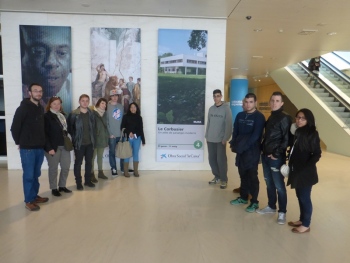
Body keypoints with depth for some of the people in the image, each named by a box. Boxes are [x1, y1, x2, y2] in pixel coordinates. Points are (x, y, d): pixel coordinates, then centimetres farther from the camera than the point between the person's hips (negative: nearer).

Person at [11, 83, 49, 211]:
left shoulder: (41, 108, 10)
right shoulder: (23, 108, -10)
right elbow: (14, 127, -8)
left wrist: (42, 142, 10)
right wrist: (19, 142, -1)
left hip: (40, 147, 6)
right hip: (27, 148, -6)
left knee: (36, 174, 15)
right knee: (29, 175, 1)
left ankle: (34, 196, 28)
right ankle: (29, 201, 12)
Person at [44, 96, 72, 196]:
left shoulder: (63, 115, 13)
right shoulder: (47, 116, -7)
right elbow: (45, 134, -12)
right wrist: (49, 148, -17)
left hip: (64, 145, 6)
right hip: (53, 146, -6)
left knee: (66, 167, 9)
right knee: (53, 168, 5)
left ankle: (62, 186, 24)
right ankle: (54, 188, 18)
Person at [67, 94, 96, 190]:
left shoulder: (91, 114, 6)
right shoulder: (73, 114, -7)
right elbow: (69, 127, -3)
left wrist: (93, 139, 6)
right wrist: (74, 138, -5)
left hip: (90, 143, 4)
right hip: (79, 143, -4)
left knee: (89, 162, 11)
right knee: (78, 163, 5)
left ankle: (88, 180, 25)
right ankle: (78, 182, 16)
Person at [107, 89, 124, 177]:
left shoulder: (121, 106, 9)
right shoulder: (107, 107, -4)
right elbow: (106, 121, -7)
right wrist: (110, 133, -11)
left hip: (121, 133, 4)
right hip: (112, 134, -3)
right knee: (112, 152, 4)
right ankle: (113, 169, 15)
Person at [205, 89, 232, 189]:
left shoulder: (226, 108, -6)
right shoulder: (211, 109, 9)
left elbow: (229, 125, -10)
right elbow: (208, 123, 12)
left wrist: (225, 138, -14)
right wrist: (206, 136, 9)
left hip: (221, 139, -5)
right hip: (210, 139, 5)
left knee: (221, 160, -2)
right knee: (212, 159, 8)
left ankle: (224, 180, 13)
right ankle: (217, 177, 25)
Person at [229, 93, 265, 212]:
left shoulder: (259, 117, -8)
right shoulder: (240, 115, 10)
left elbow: (255, 135, -16)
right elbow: (235, 131, 10)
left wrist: (243, 146, -20)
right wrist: (235, 144, -6)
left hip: (252, 151, -5)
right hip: (240, 150, 5)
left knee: (252, 176, 0)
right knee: (243, 175, 14)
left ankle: (254, 202, 11)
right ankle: (243, 197, 28)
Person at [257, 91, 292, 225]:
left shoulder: (285, 118, -10)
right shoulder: (270, 118, 15)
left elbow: (287, 139, -16)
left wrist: (277, 154, -16)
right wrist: (263, 149, 9)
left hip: (276, 158, -8)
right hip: (265, 155, 8)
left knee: (279, 186, 2)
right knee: (269, 183, 17)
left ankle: (282, 212, 15)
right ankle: (271, 206, 31)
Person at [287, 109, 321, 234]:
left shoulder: (312, 134, -13)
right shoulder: (298, 132, 9)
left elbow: (317, 154, -16)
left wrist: (304, 169, -19)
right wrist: (291, 165, 5)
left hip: (305, 173, -7)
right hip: (297, 171, 7)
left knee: (305, 197, 4)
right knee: (300, 196, 17)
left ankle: (306, 225, 18)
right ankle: (302, 220, 32)